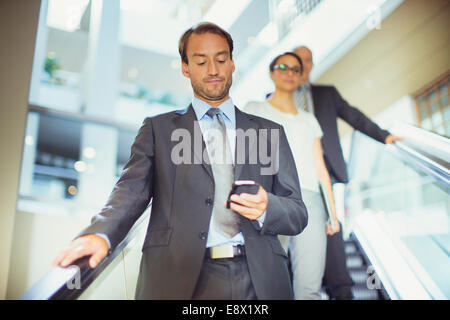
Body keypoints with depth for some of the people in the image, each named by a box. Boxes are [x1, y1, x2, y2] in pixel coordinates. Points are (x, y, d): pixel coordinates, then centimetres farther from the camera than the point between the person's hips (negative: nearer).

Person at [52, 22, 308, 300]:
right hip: (180, 279, -1)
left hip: (259, 279, 2)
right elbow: (132, 191, -3)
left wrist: (265, 207, -12)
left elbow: (298, 214, 10)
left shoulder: (270, 132, 13)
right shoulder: (158, 129, 10)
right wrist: (100, 234, -23)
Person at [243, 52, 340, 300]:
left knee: (310, 288, -6)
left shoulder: (309, 120, 27)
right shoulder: (255, 110, 16)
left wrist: (332, 211, 15)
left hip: (310, 199, 3)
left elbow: (320, 167, 22)